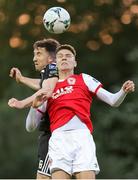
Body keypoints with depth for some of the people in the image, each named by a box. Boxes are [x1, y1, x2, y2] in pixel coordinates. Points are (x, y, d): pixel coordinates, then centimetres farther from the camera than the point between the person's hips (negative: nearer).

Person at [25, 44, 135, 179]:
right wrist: (35, 106, 4)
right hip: (58, 138, 1)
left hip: (82, 136, -1)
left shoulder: (84, 79, 22)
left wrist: (124, 91, -7)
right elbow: (30, 127, 22)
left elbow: (113, 101, 14)